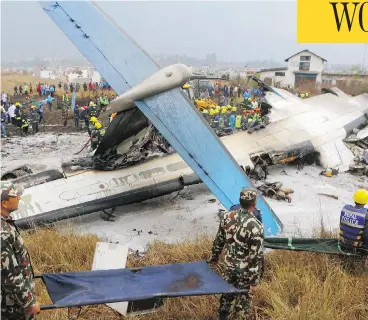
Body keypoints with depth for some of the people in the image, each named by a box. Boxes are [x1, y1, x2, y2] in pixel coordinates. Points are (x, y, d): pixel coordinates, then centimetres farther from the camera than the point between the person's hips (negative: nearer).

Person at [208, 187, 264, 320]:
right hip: (246, 270, -5)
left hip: (229, 265, 5)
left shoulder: (227, 216, -12)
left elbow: (219, 240, 2)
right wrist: (254, 281, -14)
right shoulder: (255, 226, -29)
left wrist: (214, 257, 18)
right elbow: (256, 256, -23)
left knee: (227, 292, 26)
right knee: (244, 298, 16)